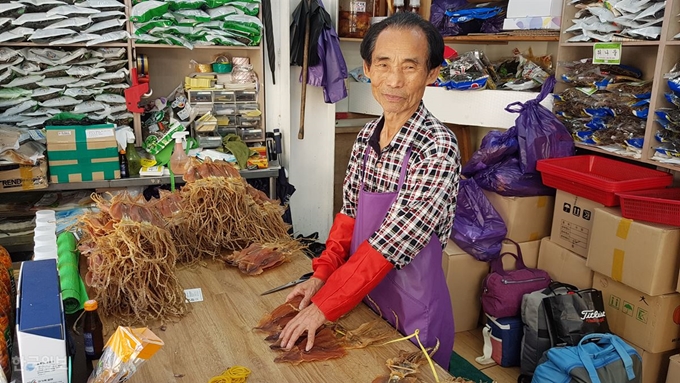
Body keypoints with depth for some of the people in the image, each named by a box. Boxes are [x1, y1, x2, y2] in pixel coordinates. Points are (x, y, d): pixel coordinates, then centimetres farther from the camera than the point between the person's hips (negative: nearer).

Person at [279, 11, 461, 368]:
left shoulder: (437, 146, -23)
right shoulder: (366, 137, -2)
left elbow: (393, 240, -26)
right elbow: (350, 214, 5)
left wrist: (324, 305, -22)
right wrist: (321, 275, -5)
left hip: (412, 312, -6)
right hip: (364, 298, 6)